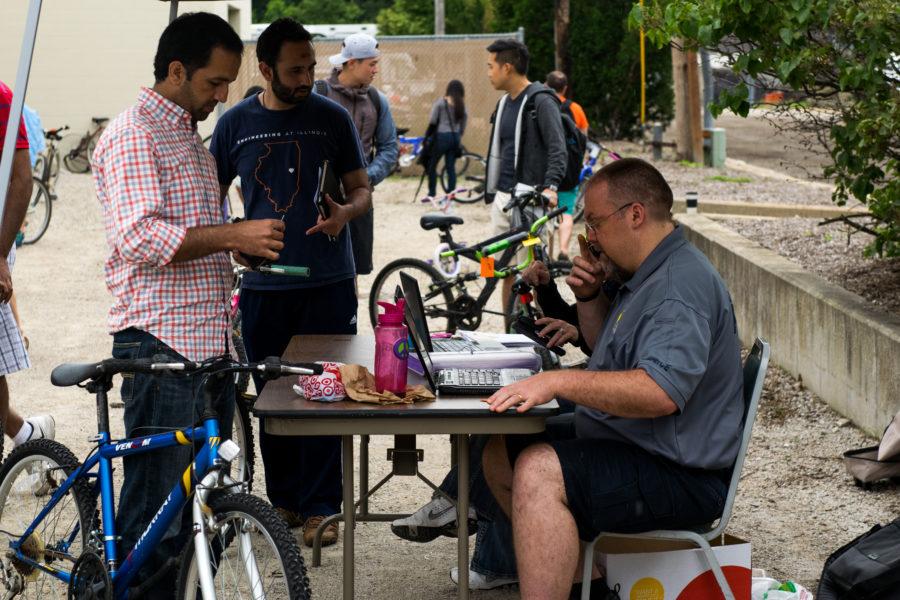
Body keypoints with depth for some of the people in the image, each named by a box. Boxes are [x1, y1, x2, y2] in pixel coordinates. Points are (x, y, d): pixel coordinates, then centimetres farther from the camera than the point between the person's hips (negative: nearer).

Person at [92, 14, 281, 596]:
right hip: (161, 345, -9)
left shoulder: (189, 137, 21)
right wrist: (233, 234, -26)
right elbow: (139, 237, -21)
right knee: (157, 503, -5)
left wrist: (248, 245, 15)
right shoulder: (132, 136, -10)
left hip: (209, 342, 9)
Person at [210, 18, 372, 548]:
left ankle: (320, 508, 7)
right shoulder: (236, 123, 4)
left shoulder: (332, 117, 2)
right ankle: (284, 500, 19)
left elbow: (362, 191, 6)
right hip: (264, 285, 1)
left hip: (328, 283, -1)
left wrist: (346, 212, -15)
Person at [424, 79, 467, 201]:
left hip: (442, 137, -4)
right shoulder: (462, 105, 7)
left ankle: (432, 194, 9)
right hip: (455, 138, 4)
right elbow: (463, 127, 11)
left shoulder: (440, 102, -5)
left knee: (432, 165, 8)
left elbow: (432, 122, -7)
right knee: (451, 167, 9)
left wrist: (427, 137, 1)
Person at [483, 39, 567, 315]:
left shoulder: (541, 101, -8)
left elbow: (558, 149, -16)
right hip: (503, 197, 8)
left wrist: (550, 186, -29)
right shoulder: (504, 103, 19)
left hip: (529, 196, -8)